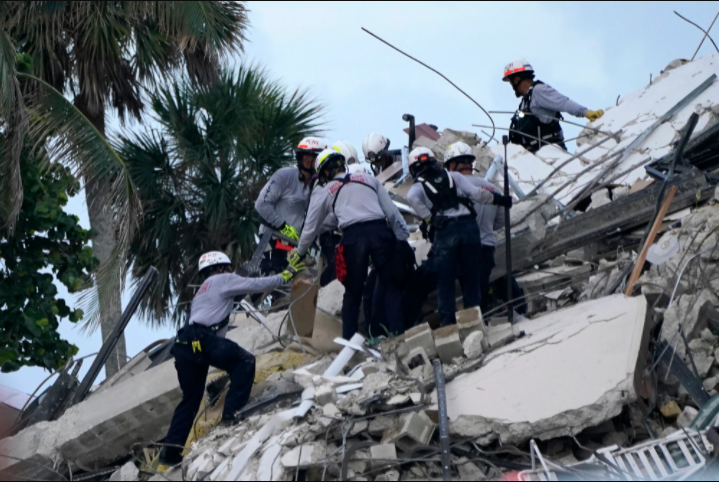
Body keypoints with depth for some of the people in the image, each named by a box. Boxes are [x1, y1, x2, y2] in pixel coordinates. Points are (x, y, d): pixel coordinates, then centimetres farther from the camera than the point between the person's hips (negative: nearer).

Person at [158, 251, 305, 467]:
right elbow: (257, 285, 4)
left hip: (184, 344, 9)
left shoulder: (201, 292, 36)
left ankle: (170, 450, 12)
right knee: (245, 361, -1)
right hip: (202, 339, -9)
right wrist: (286, 276, 13)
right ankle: (232, 412, -11)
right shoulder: (223, 280, 11)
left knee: (191, 398, 16)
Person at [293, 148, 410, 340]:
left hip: (353, 236, -1)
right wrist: (404, 238, 18)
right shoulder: (369, 179, 22)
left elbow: (311, 227, 23)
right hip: (380, 230, 1)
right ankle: (398, 331, -3)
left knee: (353, 292, 11)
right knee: (390, 285, 7)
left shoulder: (325, 191, 18)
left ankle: (349, 339, 10)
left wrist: (300, 252, 37)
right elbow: (392, 211, 15)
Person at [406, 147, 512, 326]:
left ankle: (448, 321, 0)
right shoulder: (454, 177, 18)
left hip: (444, 232, -2)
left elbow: (412, 198, -12)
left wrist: (428, 219, -5)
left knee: (445, 281, 6)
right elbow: (476, 194, 5)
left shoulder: (419, 186, 12)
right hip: (469, 226, 2)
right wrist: (500, 199, 16)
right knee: (471, 278, 11)